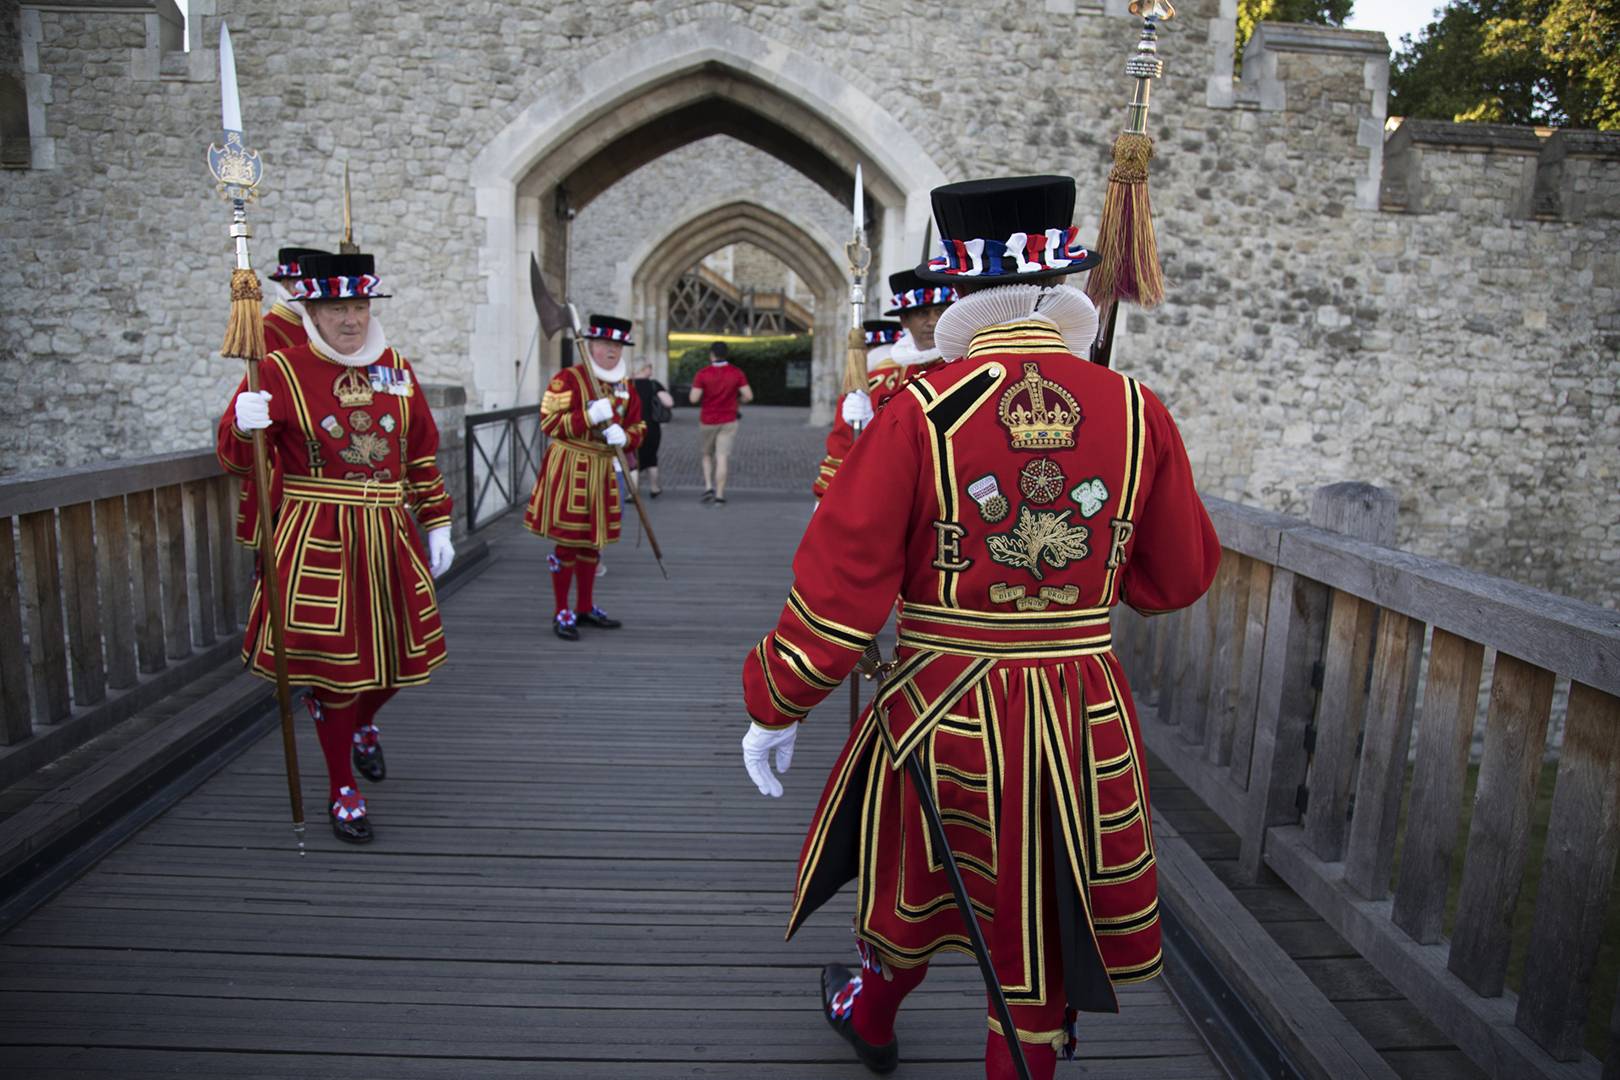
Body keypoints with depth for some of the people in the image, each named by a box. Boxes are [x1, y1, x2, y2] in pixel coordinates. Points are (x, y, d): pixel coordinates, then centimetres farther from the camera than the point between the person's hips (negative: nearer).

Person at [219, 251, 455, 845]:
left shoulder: (396, 368, 7)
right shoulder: (281, 370, -5)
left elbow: (422, 457, 13)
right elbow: (235, 458, -4)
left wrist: (437, 525, 10)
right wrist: (244, 427, -26)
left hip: (388, 535, 4)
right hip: (318, 539, -4)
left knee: (397, 651, 11)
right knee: (333, 663, 2)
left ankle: (364, 725, 46)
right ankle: (342, 789, 20)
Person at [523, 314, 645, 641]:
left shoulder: (625, 386, 10)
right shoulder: (568, 378, -9)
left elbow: (638, 427, 14)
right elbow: (549, 423, -13)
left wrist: (624, 436, -9)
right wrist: (590, 416, -23)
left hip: (604, 469, 6)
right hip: (570, 468, -6)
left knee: (593, 541, 14)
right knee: (568, 541, -3)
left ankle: (586, 607, 27)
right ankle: (562, 613, 9)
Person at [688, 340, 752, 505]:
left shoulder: (703, 374, -9)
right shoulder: (736, 373, -4)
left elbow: (693, 398, -13)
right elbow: (748, 395, -8)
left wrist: (691, 392, 9)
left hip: (707, 422, 0)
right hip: (728, 422, 1)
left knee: (707, 455, 19)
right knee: (722, 457, 0)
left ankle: (708, 486, 4)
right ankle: (719, 495, -4)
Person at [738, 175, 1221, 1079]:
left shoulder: (918, 412, -15)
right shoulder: (1137, 412, -7)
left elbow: (840, 588, -14)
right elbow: (1179, 579, 4)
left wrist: (773, 708, -1)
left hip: (941, 710, 0)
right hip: (1084, 723, 1)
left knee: (912, 894, 28)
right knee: (1041, 940, 21)